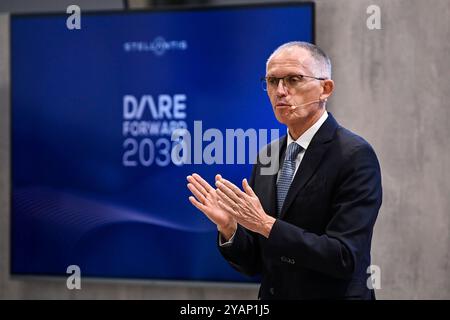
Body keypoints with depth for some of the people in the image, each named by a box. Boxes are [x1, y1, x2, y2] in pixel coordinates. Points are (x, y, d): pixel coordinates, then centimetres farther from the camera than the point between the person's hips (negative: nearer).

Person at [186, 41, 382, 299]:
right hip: (272, 295, 6)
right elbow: (254, 264, 7)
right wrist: (228, 226, -11)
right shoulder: (267, 157, 6)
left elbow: (345, 257, -21)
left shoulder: (355, 155, -14)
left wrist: (265, 224, -24)